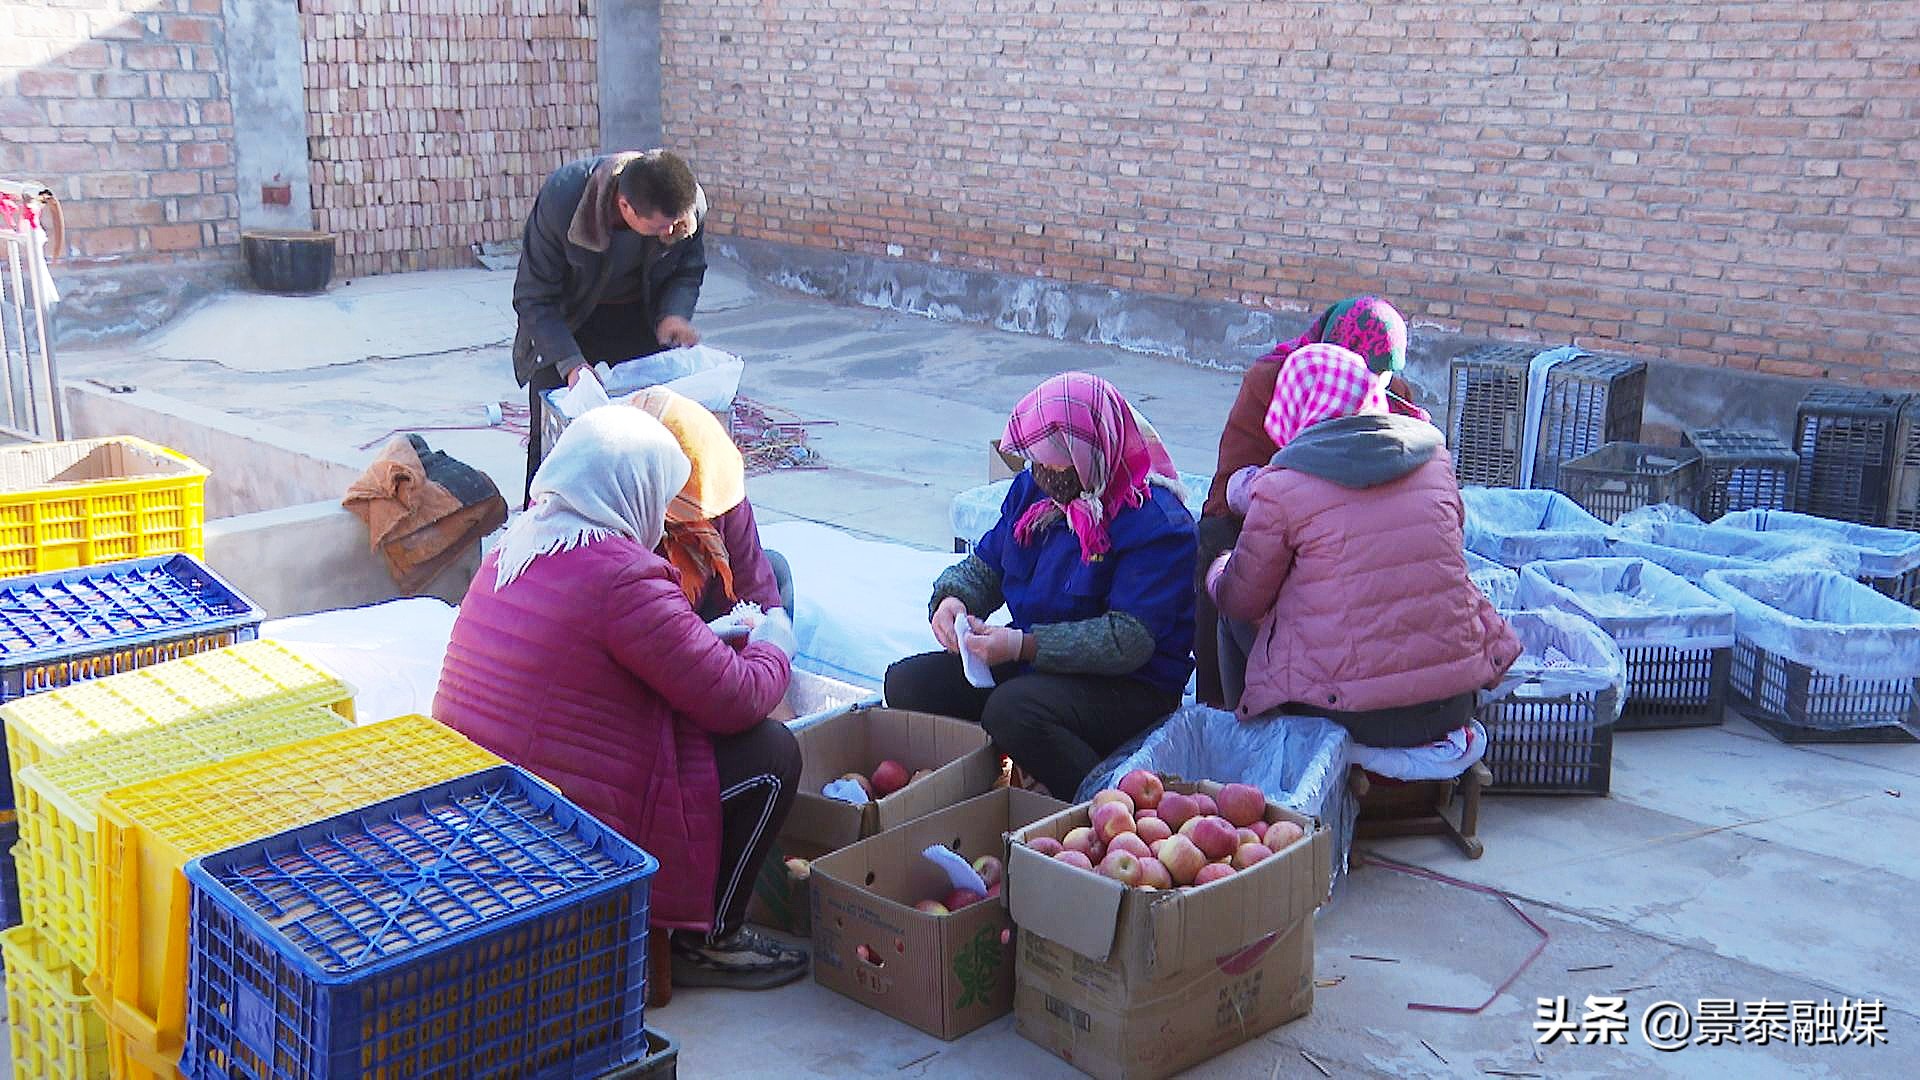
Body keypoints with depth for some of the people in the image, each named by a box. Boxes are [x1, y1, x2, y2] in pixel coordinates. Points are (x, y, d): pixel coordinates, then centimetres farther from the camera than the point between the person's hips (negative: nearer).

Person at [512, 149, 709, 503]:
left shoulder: (690, 204, -26)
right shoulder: (562, 198, -34)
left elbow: (688, 272, -4)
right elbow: (534, 298, -25)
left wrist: (674, 314, -24)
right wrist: (570, 362, -36)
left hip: (639, 315, 2)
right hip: (567, 319, -2)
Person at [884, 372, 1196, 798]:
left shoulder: (1156, 524, -18)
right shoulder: (1033, 488, 6)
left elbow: (1129, 640, -24)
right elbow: (985, 565, 16)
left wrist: (1023, 646, -28)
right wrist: (953, 598, -9)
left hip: (1129, 688, -8)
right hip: (1033, 667, 8)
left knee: (1014, 710, -36)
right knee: (907, 683, -9)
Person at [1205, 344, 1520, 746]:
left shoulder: (1279, 488, -8)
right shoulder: (1433, 454, 5)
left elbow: (1241, 601, 2)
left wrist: (1218, 571, 27)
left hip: (1348, 715, -4)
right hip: (1454, 707, 4)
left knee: (1236, 619, 20)